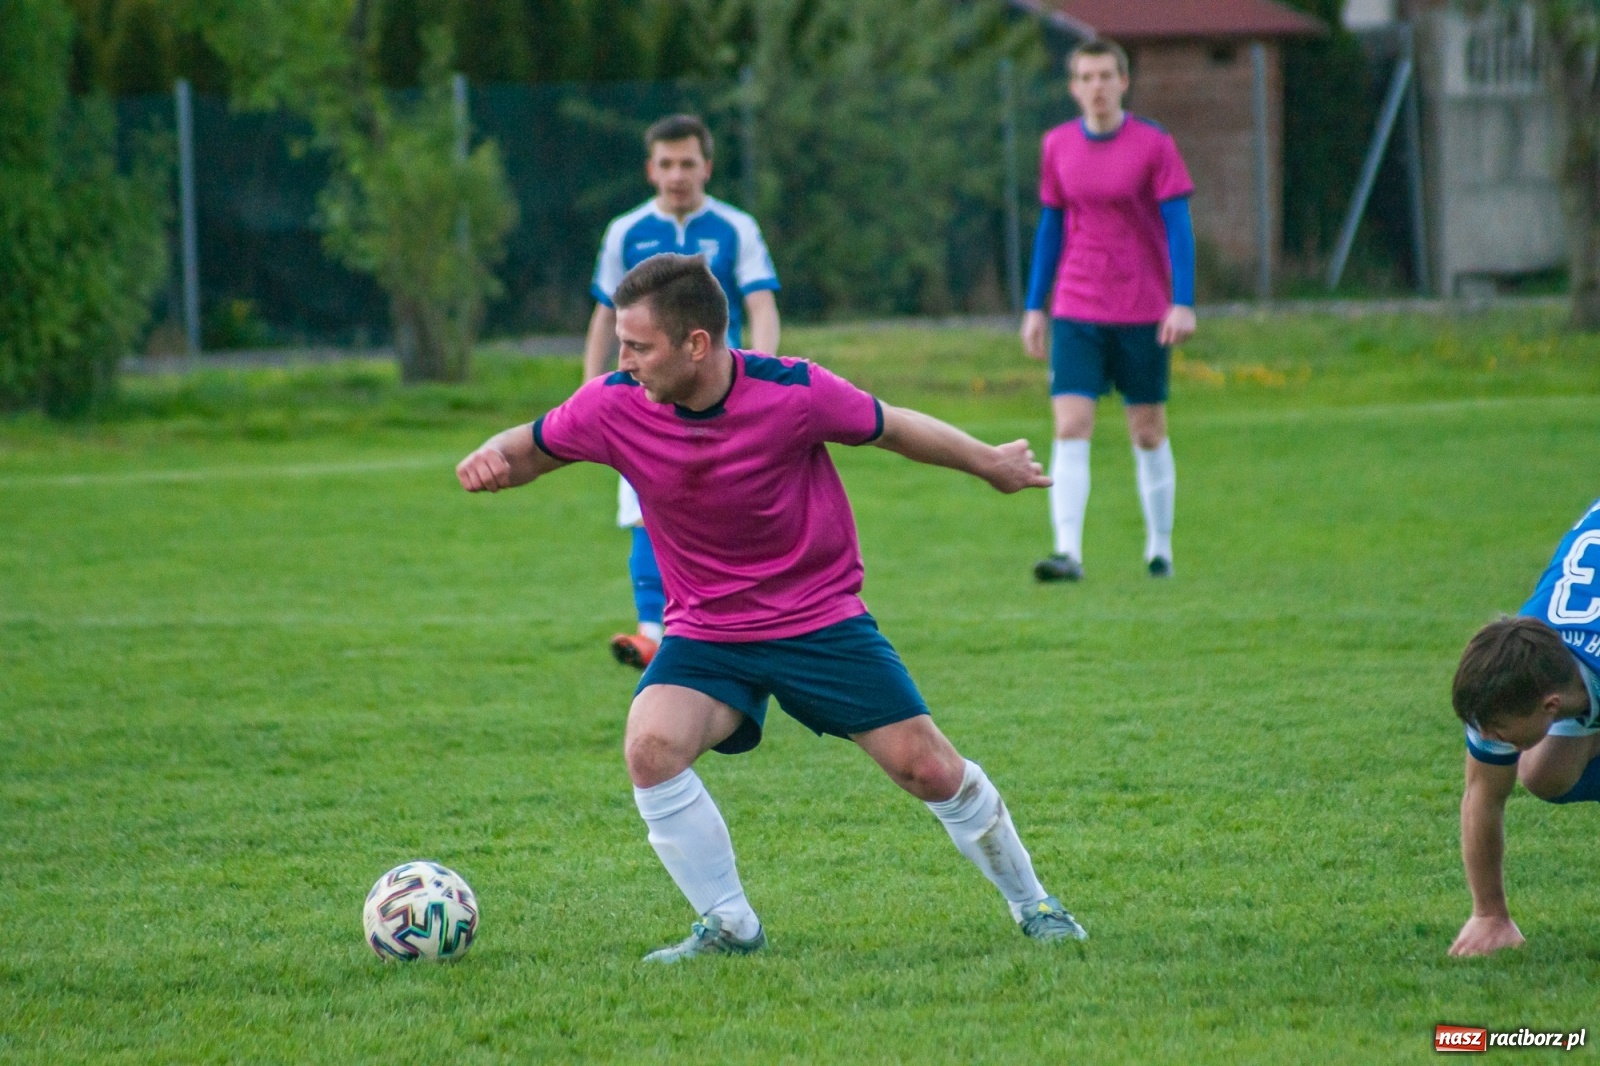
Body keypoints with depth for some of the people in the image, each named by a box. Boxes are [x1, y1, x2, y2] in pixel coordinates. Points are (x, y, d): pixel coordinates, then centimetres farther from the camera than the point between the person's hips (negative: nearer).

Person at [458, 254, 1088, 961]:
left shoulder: (792, 393, -22)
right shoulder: (614, 406, -15)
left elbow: (888, 427, -4)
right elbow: (531, 449, 3)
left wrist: (989, 463, 9)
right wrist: (491, 460, -21)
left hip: (822, 618, -2)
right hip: (704, 633, 2)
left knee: (928, 769, -3)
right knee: (650, 746, -25)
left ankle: (1030, 903, 23)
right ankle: (728, 927, -9)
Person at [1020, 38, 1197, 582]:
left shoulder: (1154, 145, -5)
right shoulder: (1059, 146, 5)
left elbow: (1178, 226, -7)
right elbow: (1050, 226, 12)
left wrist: (1183, 304, -16)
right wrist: (1035, 307, 10)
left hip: (1142, 313, -2)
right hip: (1076, 313, 2)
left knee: (1148, 433, 7)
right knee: (1070, 428, -12)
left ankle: (1160, 548, 21)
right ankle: (1068, 553, -18)